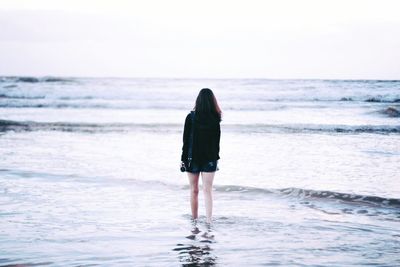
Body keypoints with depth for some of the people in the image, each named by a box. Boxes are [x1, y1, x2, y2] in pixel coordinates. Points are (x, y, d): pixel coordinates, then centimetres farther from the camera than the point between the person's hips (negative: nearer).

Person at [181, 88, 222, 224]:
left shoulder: (191, 117, -8)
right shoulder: (215, 119, -4)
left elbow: (186, 140, -6)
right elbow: (217, 141, 1)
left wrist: (183, 158, 0)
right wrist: (216, 158, 10)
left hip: (192, 158, -1)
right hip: (210, 159, 1)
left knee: (194, 190, 11)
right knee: (208, 190, 0)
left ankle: (194, 218, 21)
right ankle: (208, 220, -9)